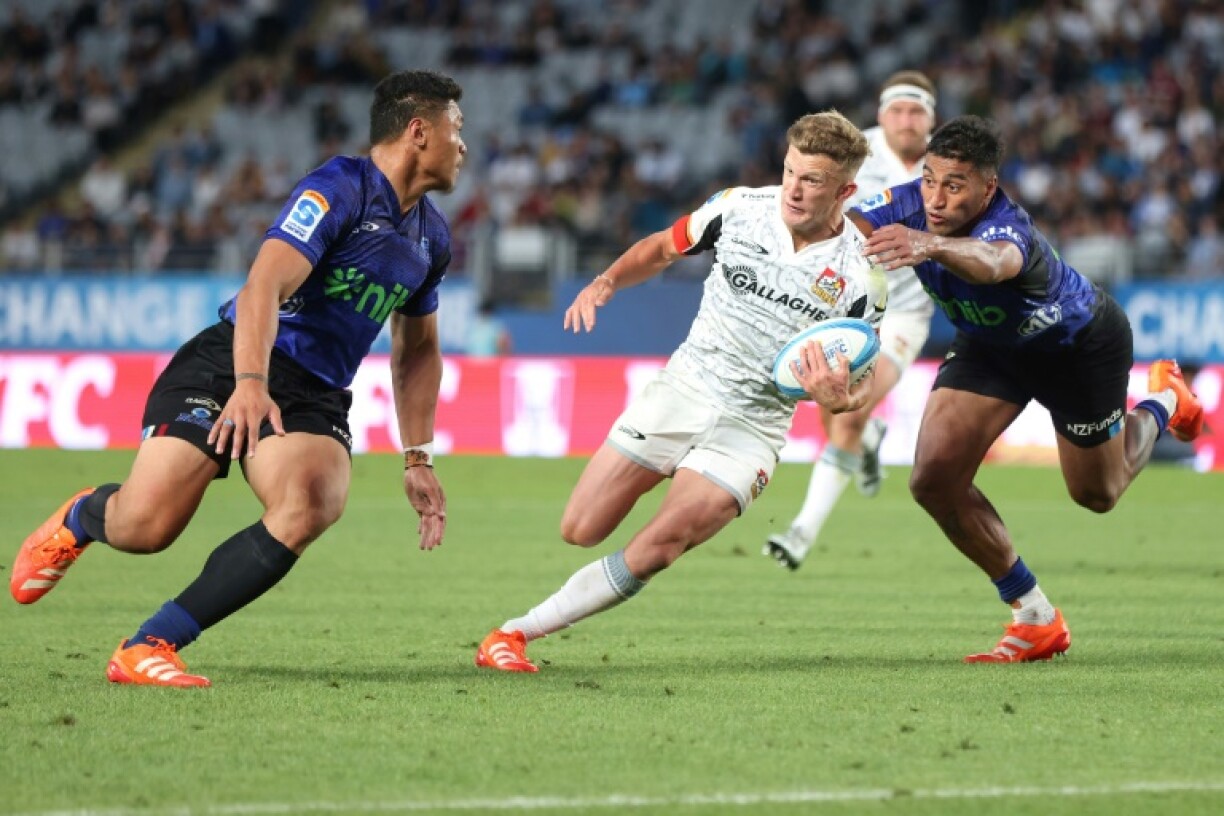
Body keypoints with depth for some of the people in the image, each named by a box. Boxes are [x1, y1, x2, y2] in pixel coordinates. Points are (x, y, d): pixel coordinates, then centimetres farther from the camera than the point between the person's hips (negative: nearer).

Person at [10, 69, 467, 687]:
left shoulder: (431, 239, 15)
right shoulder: (340, 188, -11)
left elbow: (417, 351, 28)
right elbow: (263, 285, -24)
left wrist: (419, 459, 21)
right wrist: (250, 383, -39)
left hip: (315, 398, 6)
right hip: (228, 366, -6)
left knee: (311, 506, -29)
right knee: (144, 525, -18)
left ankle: (148, 647, -23)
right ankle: (79, 519, 24)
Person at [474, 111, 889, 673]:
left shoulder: (861, 277, -12)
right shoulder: (740, 208, -5)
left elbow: (853, 389, -5)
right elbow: (662, 248, 12)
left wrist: (836, 398, -29)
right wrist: (605, 282, -7)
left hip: (753, 425, -3)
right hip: (684, 389, 3)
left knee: (655, 551, -20)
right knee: (579, 532, -2)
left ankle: (517, 631, -11)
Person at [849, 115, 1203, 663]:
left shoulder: (1008, 227, -45)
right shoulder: (910, 206, -26)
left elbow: (993, 262, -70)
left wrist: (931, 245, -91)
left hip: (1081, 344, -5)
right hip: (989, 345, 5)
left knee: (1096, 493, 15)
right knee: (934, 479, -13)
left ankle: (1162, 405, 49)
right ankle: (1035, 618, 5)